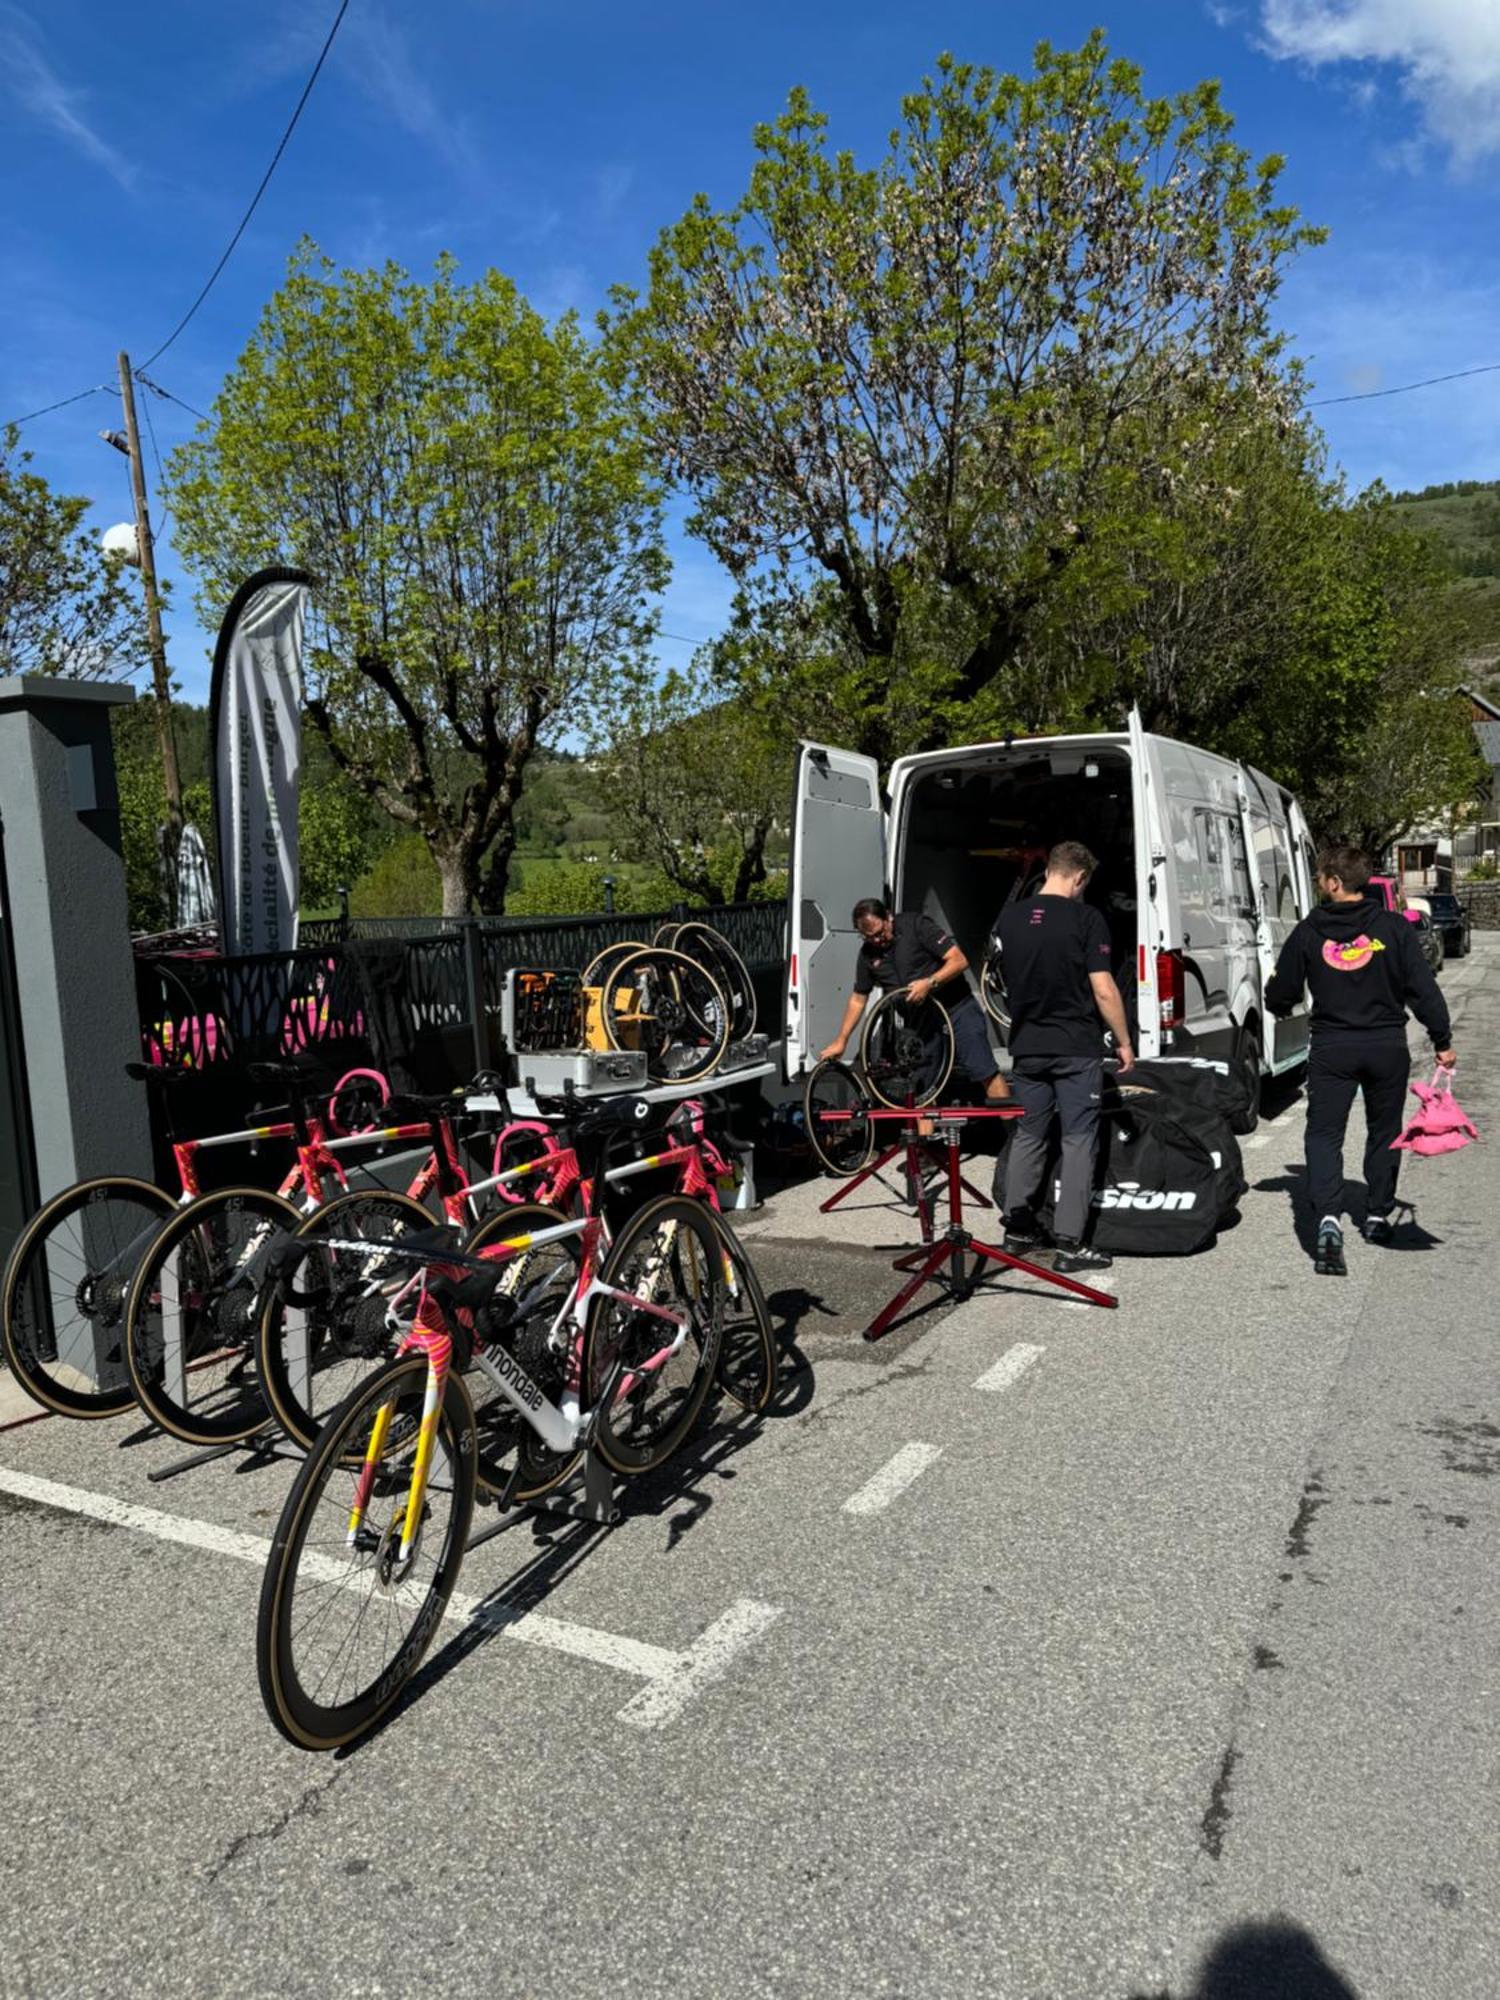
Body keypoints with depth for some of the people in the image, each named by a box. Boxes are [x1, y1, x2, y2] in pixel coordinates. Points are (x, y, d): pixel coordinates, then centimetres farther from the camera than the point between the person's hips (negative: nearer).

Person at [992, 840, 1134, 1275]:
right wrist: (1124, 1042, -2)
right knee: (1078, 1140, 0)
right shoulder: (1085, 918, -10)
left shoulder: (1008, 918, 5)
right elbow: (1103, 989, -12)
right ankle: (1069, 1243, -1)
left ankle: (1017, 1230, 19)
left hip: (1026, 1047, 5)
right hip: (1077, 1049, -5)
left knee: (1028, 1136, 14)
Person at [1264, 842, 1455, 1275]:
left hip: (1331, 1048, -1)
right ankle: (1377, 1217, 27)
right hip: (1387, 1046, 2)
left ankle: (1329, 1219, -18)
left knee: (1324, 1134, 1)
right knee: (1384, 1133, 18)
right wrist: (1443, 1041, 3)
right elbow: (1423, 989, -5)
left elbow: (1279, 996, 2)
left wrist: (1281, 1006, 25)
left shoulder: (1309, 932, -4)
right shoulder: (1394, 927, -4)